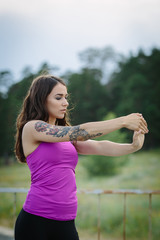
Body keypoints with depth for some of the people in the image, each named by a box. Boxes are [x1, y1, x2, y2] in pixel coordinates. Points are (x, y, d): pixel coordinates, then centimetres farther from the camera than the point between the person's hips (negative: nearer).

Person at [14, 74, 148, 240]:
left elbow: (98, 147, 0)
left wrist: (132, 147, -16)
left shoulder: (67, 138, 14)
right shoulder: (31, 128, -7)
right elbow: (80, 132, -14)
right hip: (36, 220, -6)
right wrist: (123, 121, -13)